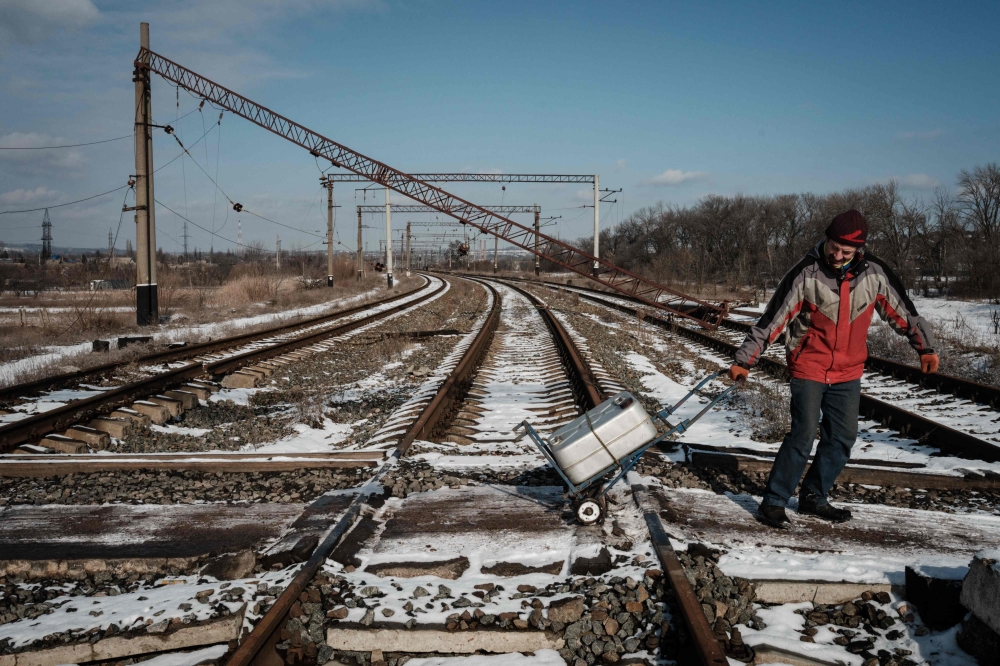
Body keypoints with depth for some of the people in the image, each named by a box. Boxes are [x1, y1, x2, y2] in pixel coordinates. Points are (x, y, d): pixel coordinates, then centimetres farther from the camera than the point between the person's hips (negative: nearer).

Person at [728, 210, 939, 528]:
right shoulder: (806, 274, -15)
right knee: (803, 435, -11)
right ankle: (773, 502, -1)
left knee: (842, 437, 7)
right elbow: (772, 319, -14)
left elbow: (901, 311, 7)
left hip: (848, 372, 5)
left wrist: (925, 347, 12)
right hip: (808, 368, -4)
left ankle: (813, 497, 23)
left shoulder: (874, 272, -6)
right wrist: (744, 360, -15)